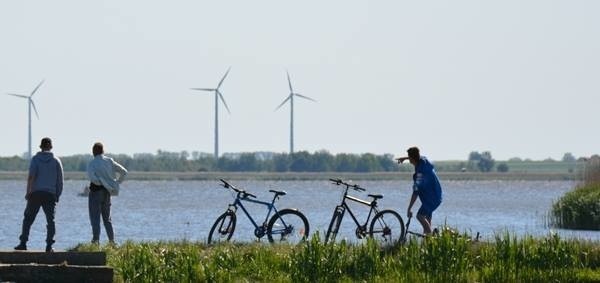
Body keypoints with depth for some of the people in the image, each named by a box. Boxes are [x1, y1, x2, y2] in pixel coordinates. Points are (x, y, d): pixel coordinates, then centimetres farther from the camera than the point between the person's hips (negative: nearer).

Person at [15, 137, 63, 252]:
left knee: (28, 219, 6)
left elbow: (31, 177, -11)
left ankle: (23, 243, 3)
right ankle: (49, 246, -6)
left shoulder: (35, 159, 1)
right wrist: (58, 195, 12)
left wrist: (28, 192, -7)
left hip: (35, 194, -1)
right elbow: (60, 181, 5)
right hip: (50, 194, 1)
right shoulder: (56, 161, 6)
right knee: (50, 220, 3)